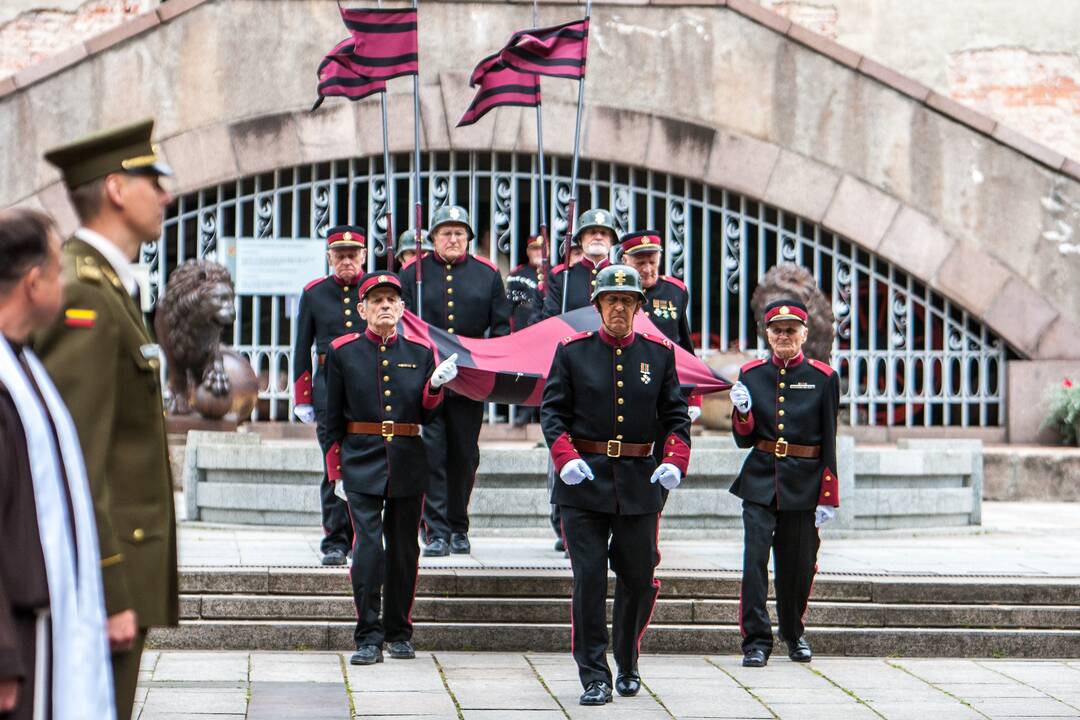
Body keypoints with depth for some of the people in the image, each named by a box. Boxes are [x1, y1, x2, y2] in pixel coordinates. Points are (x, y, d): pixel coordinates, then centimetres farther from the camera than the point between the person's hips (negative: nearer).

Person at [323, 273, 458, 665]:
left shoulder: (421, 352, 8)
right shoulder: (343, 351, 4)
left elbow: (428, 416, 8)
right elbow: (333, 416, 8)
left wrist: (435, 386, -11)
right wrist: (334, 466, 6)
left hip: (408, 463, 2)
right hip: (362, 463, -2)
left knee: (404, 549, 8)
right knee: (367, 546, -11)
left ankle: (400, 632, 20)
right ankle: (369, 637, -9)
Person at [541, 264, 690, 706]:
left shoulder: (659, 353, 7)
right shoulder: (572, 352, 2)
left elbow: (676, 415, 8)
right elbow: (552, 411, 0)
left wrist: (675, 461, -9)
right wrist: (565, 458, -16)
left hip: (639, 483, 2)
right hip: (584, 483, -2)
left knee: (639, 579, 8)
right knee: (589, 578, -6)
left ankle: (628, 664, 29)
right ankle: (595, 677, -1)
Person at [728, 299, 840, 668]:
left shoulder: (823, 378, 1)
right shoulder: (751, 374, 4)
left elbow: (829, 442, 1)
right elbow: (744, 439, 6)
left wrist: (828, 497, -3)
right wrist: (742, 411, -16)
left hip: (802, 485, 0)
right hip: (760, 483, 0)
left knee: (798, 564, 8)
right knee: (755, 559, -11)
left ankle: (793, 633, 29)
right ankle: (756, 641, -9)